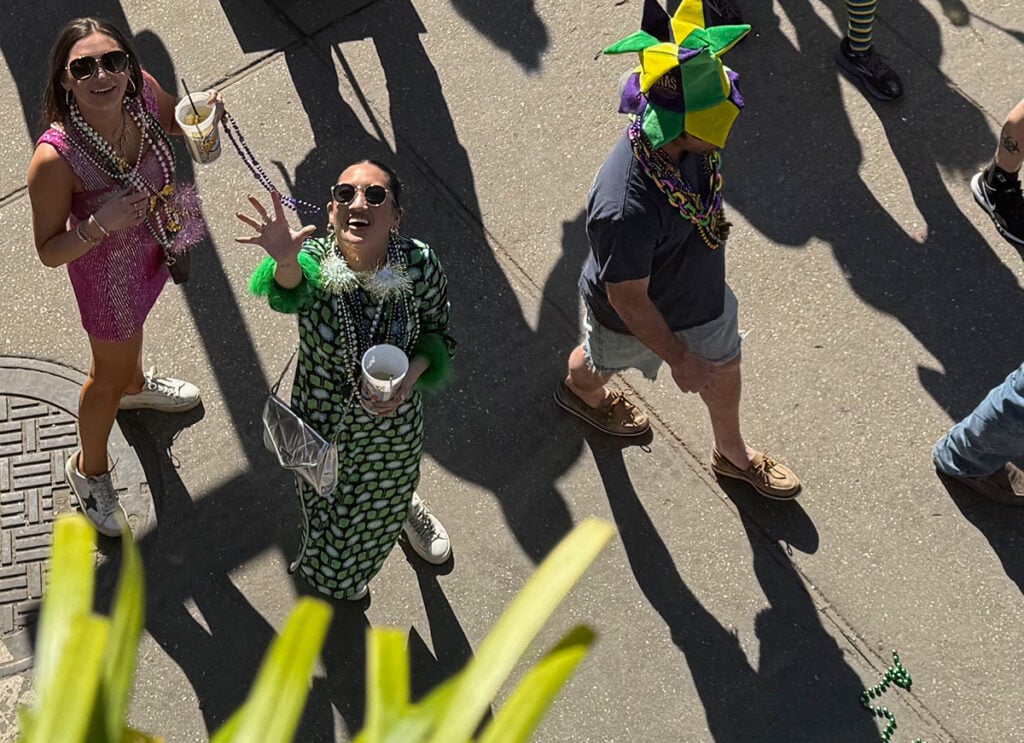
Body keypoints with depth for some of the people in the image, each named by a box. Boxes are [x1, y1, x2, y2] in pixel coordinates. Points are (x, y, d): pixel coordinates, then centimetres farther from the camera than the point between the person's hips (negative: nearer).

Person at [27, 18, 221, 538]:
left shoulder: (141, 90, -25)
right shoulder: (55, 159, -39)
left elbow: (178, 121, 1)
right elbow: (49, 252, -26)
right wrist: (100, 225, -43)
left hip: (155, 243, 5)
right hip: (110, 271, -5)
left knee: (131, 330, 38)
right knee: (109, 375, 21)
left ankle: (135, 385, 73)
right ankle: (88, 468, 51)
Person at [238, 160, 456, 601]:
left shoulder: (419, 264, -26)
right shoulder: (313, 261, -32)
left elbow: (438, 330, -9)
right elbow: (290, 293, -56)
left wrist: (412, 374, -28)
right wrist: (285, 262, -79)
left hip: (394, 419, 2)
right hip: (323, 421, -1)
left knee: (388, 500, 35)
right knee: (329, 506, 29)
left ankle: (408, 507, 75)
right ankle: (336, 572, 66)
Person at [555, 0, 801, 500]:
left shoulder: (688, 142, -25)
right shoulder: (626, 210, -48)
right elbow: (628, 301, -32)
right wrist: (679, 357, -18)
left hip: (703, 292, 6)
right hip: (632, 320, -6)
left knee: (724, 370, 27)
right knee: (600, 362, 29)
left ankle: (732, 454, 57)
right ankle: (581, 393, 68)